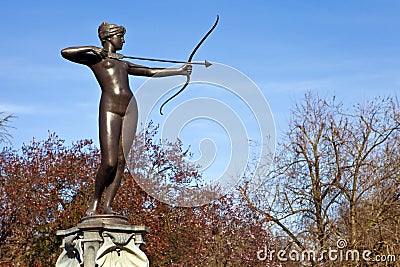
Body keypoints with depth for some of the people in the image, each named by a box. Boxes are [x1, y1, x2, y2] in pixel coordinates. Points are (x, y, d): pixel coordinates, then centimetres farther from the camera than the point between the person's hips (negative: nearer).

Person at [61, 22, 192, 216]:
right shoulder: (95, 59, 12)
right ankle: (95, 201, 5)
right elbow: (65, 52, 0)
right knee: (109, 162, -14)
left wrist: (179, 71, 30)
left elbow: (151, 72, 32)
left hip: (130, 109, 6)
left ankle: (107, 206, -1)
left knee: (121, 161, -3)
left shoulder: (123, 64, 31)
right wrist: (92, 49, -4)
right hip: (109, 109, -6)